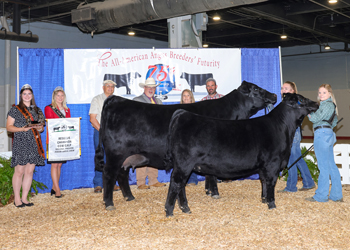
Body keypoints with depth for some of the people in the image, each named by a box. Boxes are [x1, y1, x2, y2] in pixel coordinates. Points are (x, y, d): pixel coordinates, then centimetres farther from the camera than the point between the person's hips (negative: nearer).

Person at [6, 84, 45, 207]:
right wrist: (22, 129, -17)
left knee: (30, 171, 4)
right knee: (19, 171, -5)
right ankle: (17, 199, 5)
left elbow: (41, 126, 21)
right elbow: (9, 127, -3)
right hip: (20, 143, -4)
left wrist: (40, 128, -3)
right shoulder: (15, 110, 2)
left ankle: (24, 198, 12)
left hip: (34, 143, 5)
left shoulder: (37, 110, 15)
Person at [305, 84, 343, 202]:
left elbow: (315, 118, -16)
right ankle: (337, 195, 15)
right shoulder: (331, 105, 21)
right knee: (331, 165, 11)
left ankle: (321, 196, -2)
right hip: (328, 133, 10)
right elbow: (334, 121, 29)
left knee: (323, 166, -7)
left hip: (322, 133, -10)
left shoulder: (327, 105, -10)